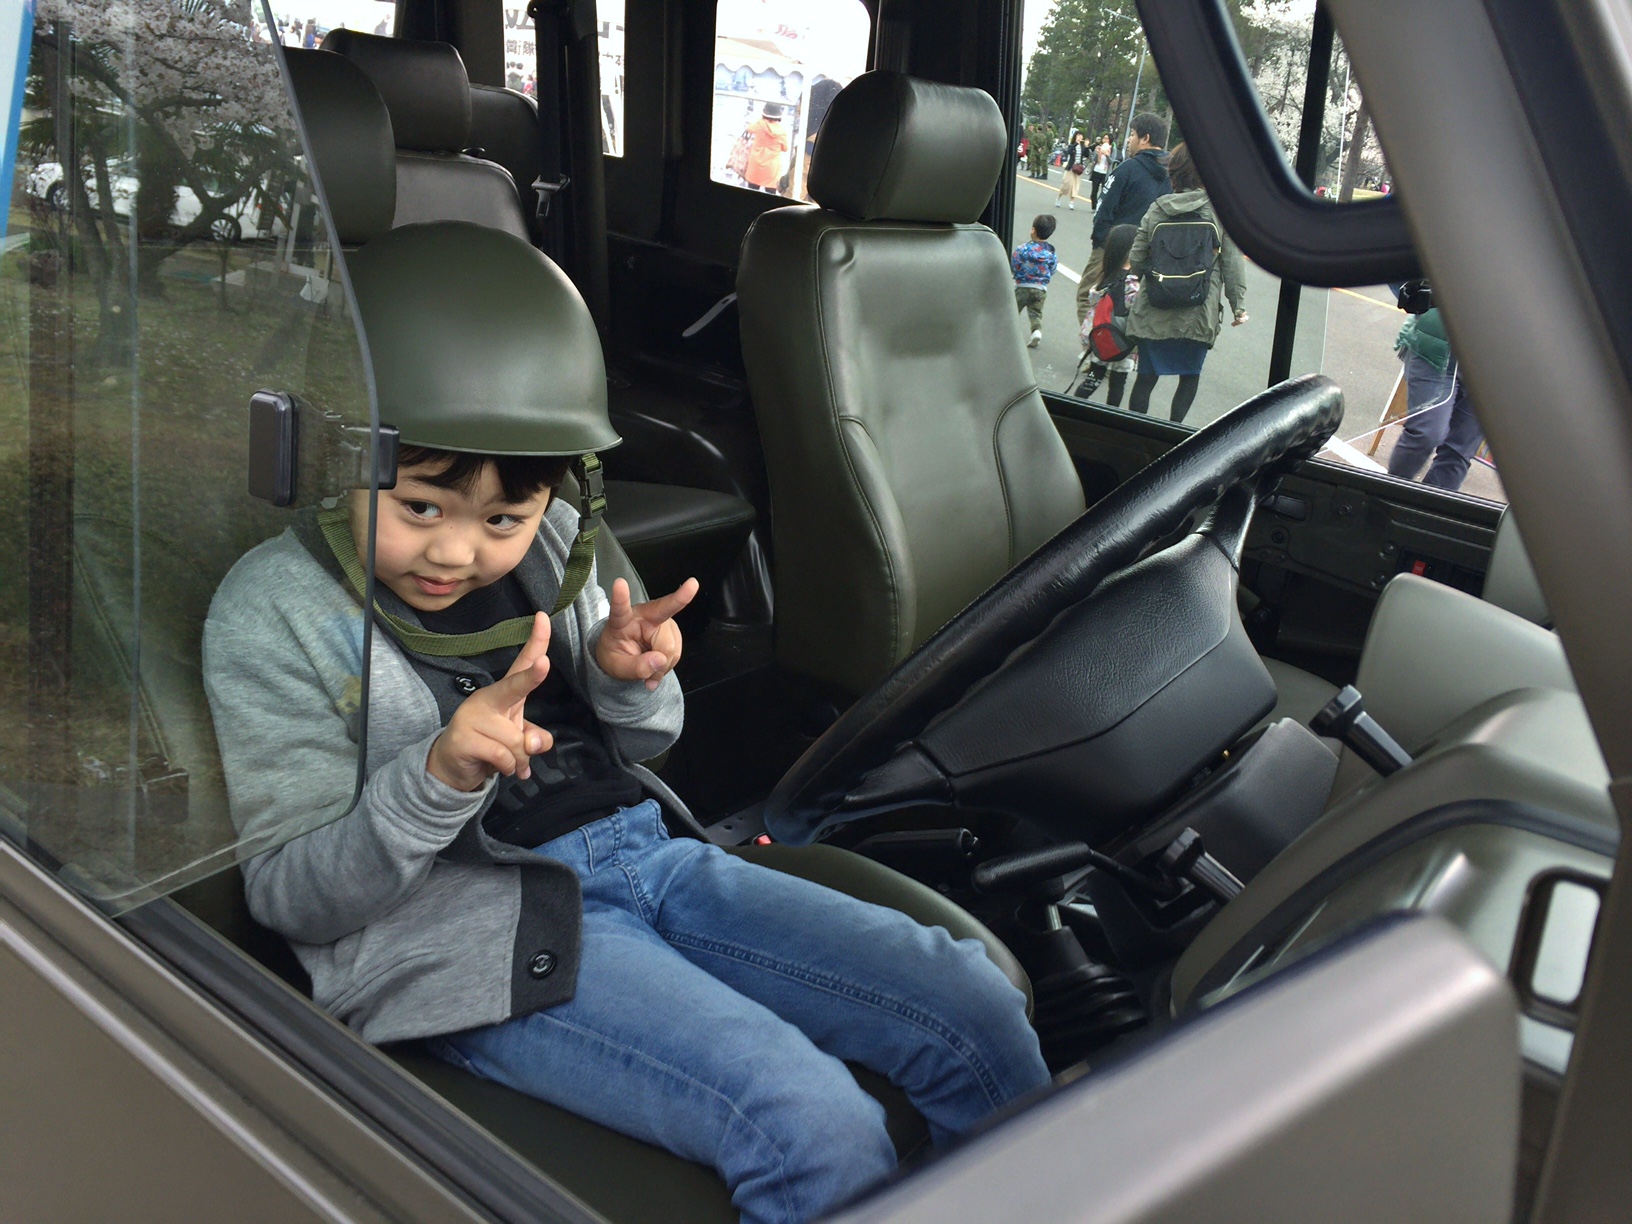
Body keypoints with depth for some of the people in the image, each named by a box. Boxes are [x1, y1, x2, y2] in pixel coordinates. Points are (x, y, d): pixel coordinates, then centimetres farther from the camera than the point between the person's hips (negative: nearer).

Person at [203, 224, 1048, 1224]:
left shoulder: (552, 543, 7)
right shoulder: (272, 614, -7)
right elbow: (291, 895, -8)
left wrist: (629, 679, -7)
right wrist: (439, 778, -26)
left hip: (638, 847, 6)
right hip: (470, 933, -5)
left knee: (977, 1012, -4)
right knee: (818, 1134, -27)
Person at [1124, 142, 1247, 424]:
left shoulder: (1157, 209, 0)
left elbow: (1136, 259, 2)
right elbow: (1232, 263, -5)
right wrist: (1239, 305, 2)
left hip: (1153, 313, 2)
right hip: (1198, 315, -2)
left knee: (1147, 375, 11)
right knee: (1190, 375, 15)